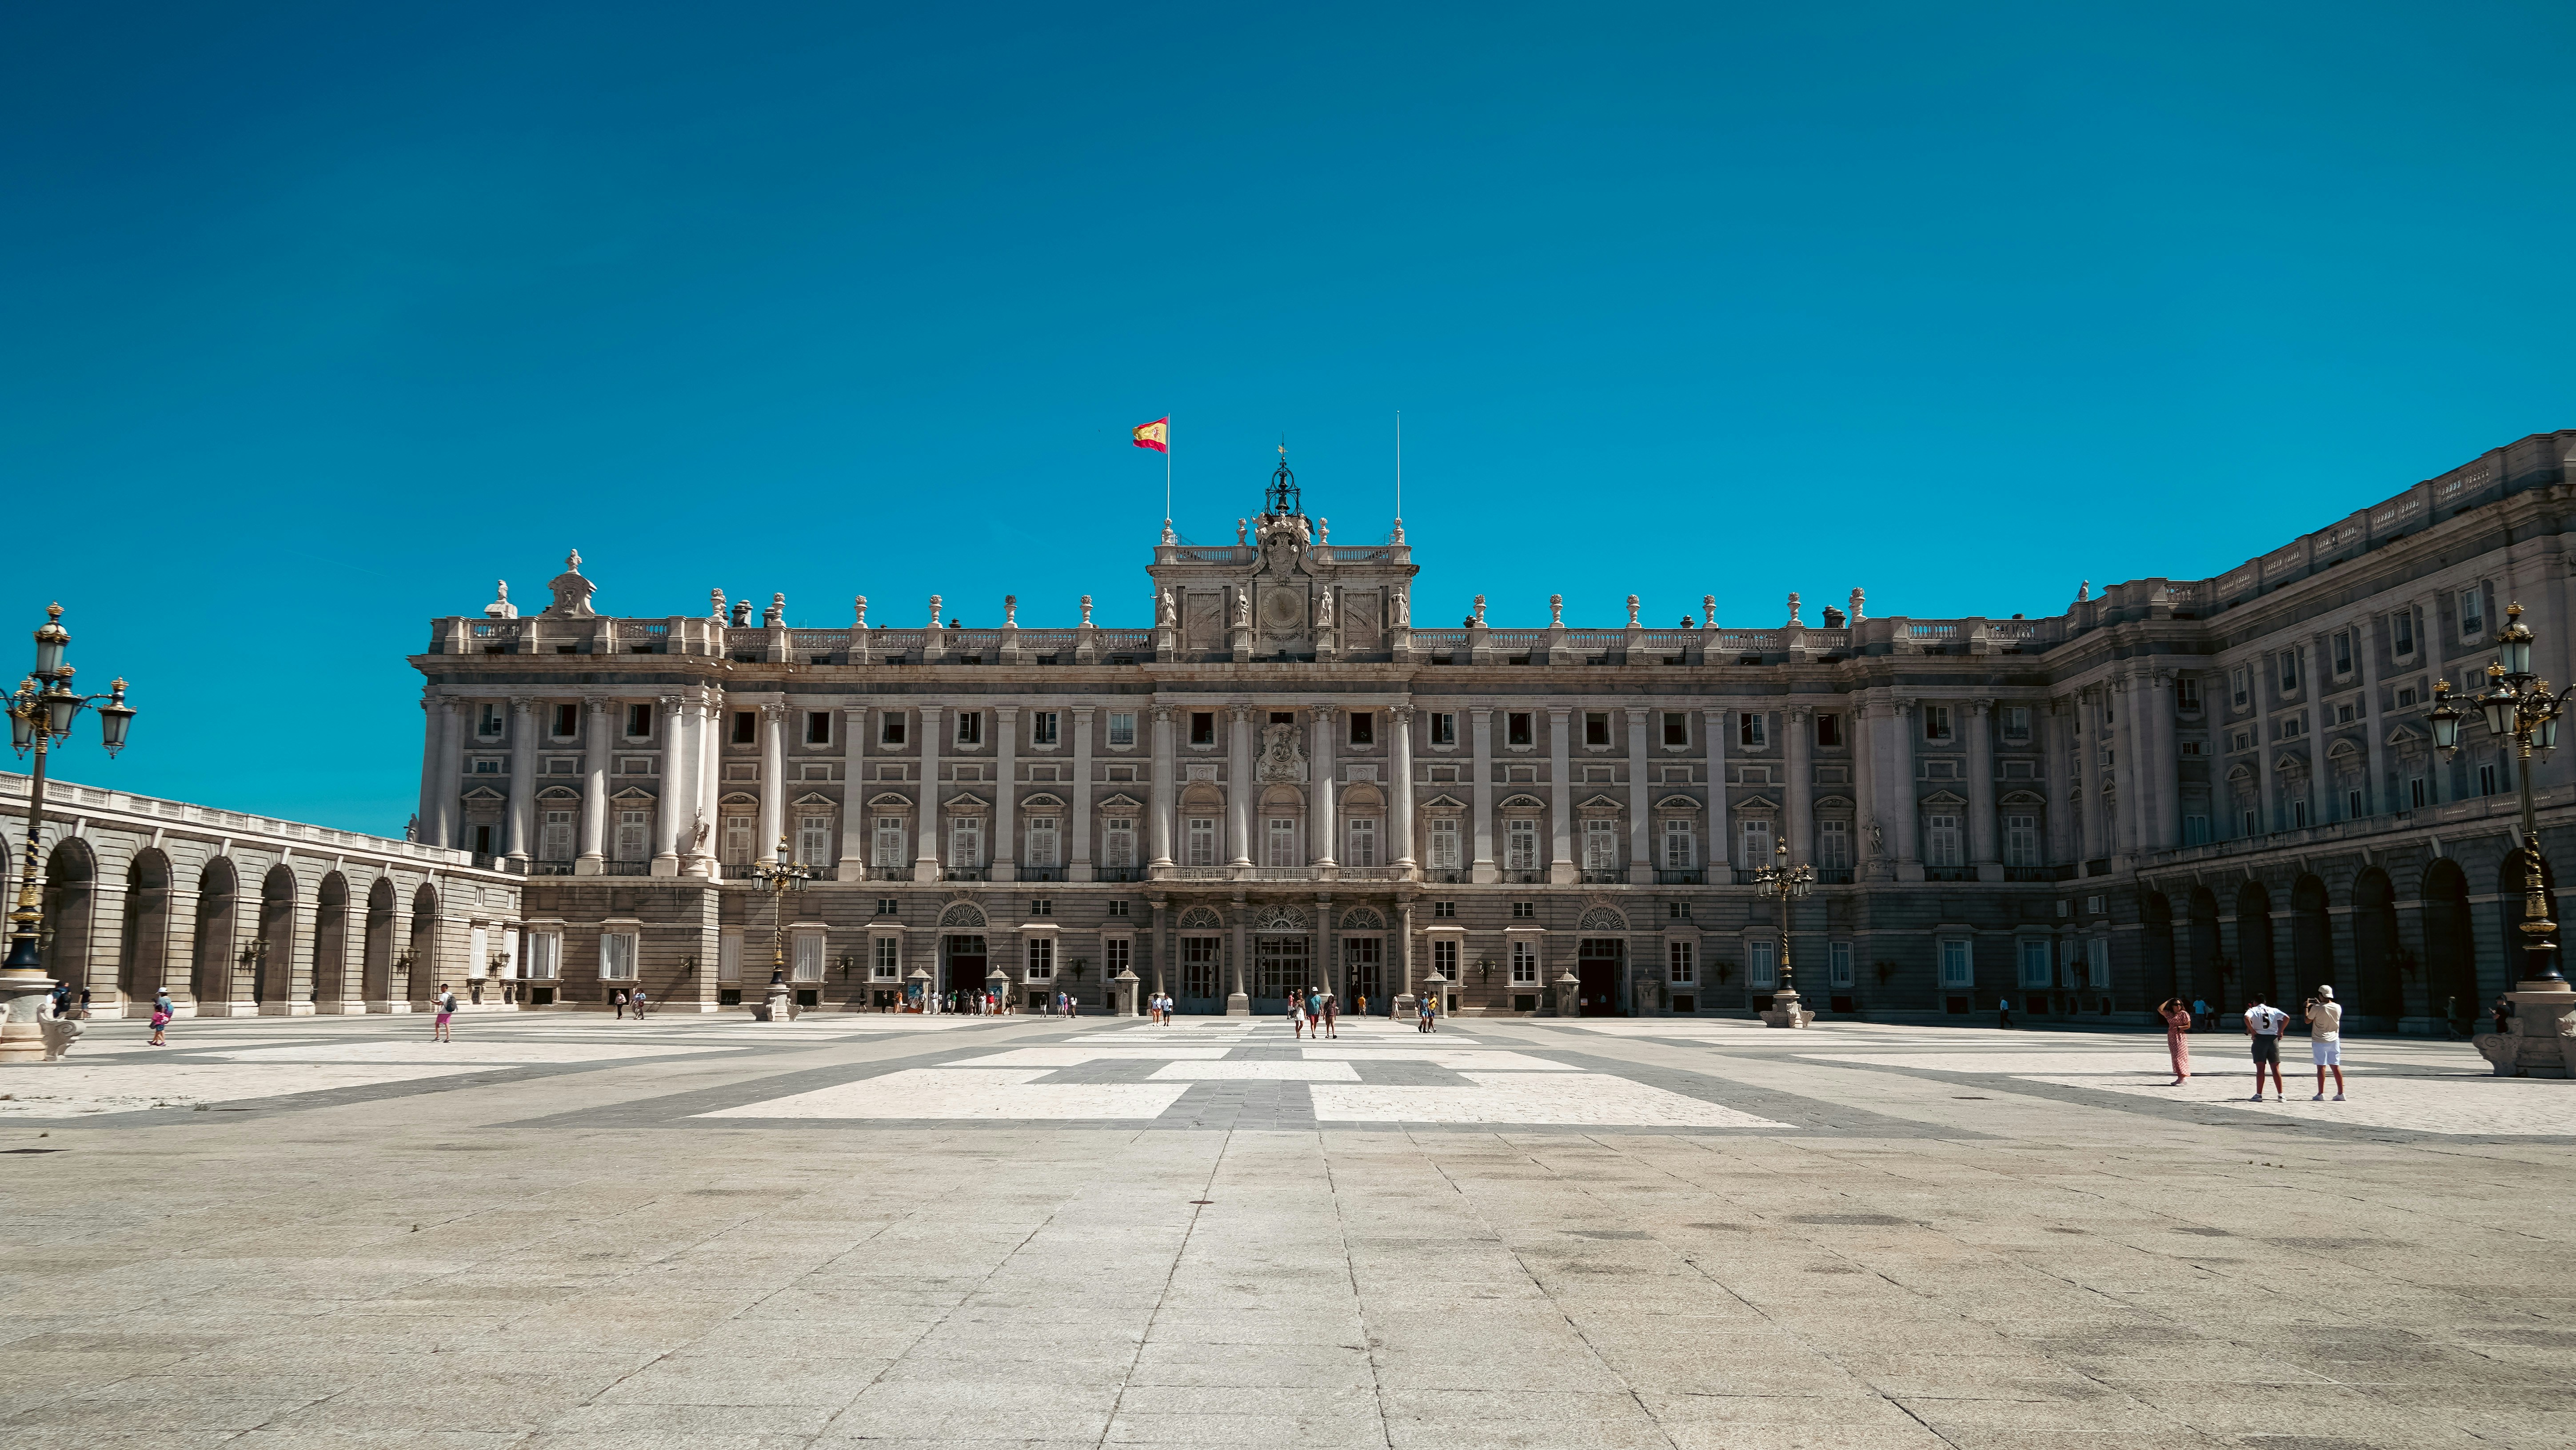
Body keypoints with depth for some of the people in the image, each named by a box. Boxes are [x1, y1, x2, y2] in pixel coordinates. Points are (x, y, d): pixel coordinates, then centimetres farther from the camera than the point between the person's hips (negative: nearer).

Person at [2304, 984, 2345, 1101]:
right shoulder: (2338, 1007, 1)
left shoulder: (2317, 1008, -14)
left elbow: (2307, 1021, 0)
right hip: (2334, 1041, 4)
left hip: (2320, 1042, -4)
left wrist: (2307, 1007, 13)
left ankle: (2321, 1094, -4)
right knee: (2336, 1066, 8)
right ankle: (2341, 1093, 10)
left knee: (2321, 1067, -3)